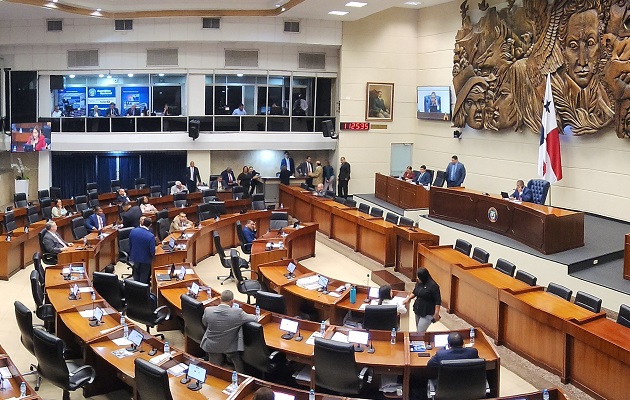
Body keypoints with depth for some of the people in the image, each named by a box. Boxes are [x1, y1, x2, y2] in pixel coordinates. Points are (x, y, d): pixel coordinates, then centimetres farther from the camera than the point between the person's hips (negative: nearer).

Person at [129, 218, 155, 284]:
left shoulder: (133, 231, -12)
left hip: (135, 257, 4)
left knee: (136, 277, 24)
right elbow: (152, 251, -22)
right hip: (145, 260, -4)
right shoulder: (151, 236, -28)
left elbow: (130, 245, 2)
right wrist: (152, 254, 2)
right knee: (143, 278, 15)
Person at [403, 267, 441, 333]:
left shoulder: (433, 286, -19)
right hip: (418, 310, 8)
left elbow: (438, 301, -16)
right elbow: (414, 292, 22)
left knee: (420, 332, -12)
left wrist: (436, 314, -18)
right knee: (418, 330, 15)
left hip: (427, 313, -8)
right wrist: (408, 298, 6)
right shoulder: (419, 283, 2)